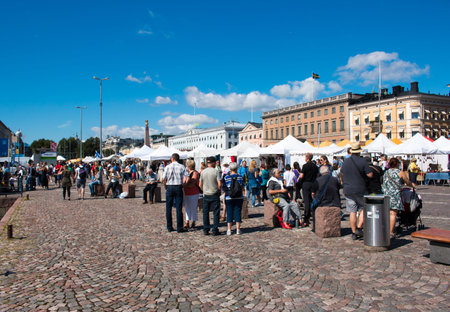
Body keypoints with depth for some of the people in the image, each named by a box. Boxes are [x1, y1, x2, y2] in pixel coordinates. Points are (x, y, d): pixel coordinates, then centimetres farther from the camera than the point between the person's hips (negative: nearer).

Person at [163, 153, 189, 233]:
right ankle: (179, 228, 3)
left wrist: (166, 187, 9)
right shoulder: (182, 167, 0)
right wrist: (182, 184, 6)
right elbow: (187, 178, -7)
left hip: (169, 187, 0)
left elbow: (164, 179, -5)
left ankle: (169, 227, 14)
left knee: (168, 208, 10)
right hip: (178, 187, 0)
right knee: (179, 208, 2)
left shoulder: (167, 167, -1)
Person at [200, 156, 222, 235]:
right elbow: (220, 184, -13)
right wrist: (218, 190, 4)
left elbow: (200, 185, 5)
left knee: (205, 213, 10)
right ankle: (215, 230, 5)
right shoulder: (216, 171, -9)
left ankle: (206, 230, 12)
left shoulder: (203, 172, 2)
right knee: (216, 213, 4)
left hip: (206, 195, 3)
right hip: (214, 195, -3)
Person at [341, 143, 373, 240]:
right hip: (360, 190, -4)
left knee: (352, 212, 7)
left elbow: (341, 174, 15)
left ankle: (354, 233, 10)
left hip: (348, 191, 4)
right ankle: (359, 228, 2)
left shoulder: (345, 161, 4)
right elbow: (370, 175, -10)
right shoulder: (362, 161, -10)